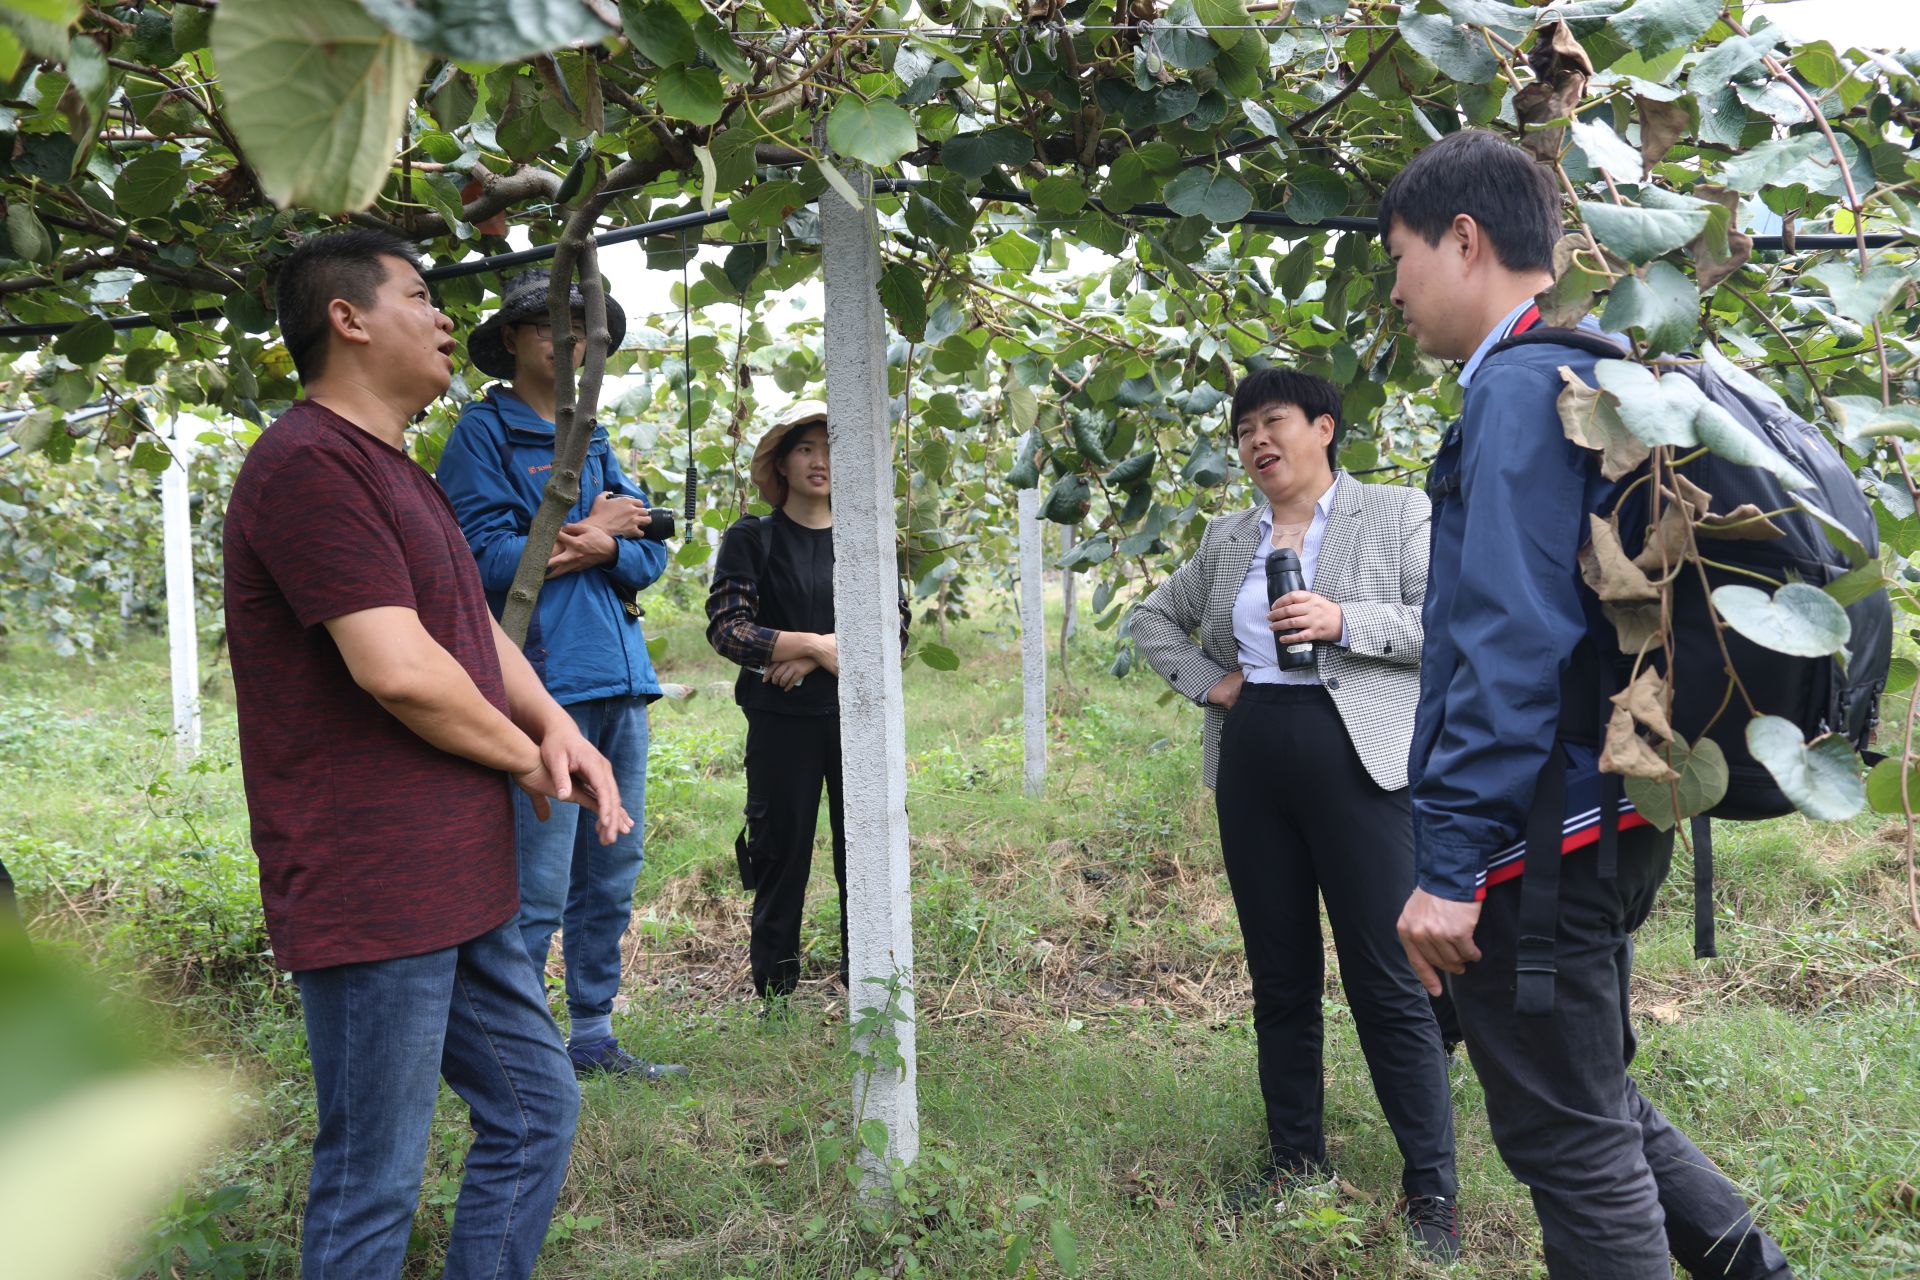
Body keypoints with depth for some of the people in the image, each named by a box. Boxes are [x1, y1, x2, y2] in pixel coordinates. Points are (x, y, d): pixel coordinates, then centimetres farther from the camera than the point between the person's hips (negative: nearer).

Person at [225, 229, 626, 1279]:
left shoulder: (398, 472, 19)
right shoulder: (309, 464, -16)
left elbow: (475, 628, 20)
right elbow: (399, 669, -23)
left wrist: (555, 726, 1)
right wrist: (528, 761, -8)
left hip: (457, 886, 10)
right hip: (372, 896, -10)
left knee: (536, 1111, 17)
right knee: (371, 1192, 2)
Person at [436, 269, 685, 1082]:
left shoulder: (594, 441, 20)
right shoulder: (483, 434, -1)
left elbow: (652, 550, 12)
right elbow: (488, 558, -12)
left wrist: (602, 548, -10)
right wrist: (599, 525, -3)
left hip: (618, 679, 8)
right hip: (543, 680, -7)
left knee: (612, 877, 12)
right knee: (538, 888, -8)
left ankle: (593, 1037, 24)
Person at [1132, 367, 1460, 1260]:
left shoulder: (1398, 513, 2)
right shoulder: (1228, 539, 15)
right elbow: (1153, 618, 24)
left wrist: (1345, 621, -19)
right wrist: (1204, 680, 7)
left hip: (1357, 764, -5)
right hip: (1252, 768, 5)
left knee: (1389, 986, -3)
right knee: (1279, 977, 12)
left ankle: (1432, 1189, 8)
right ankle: (1296, 1154, 26)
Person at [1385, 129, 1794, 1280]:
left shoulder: (1520, 386, -15)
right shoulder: (1595, 373, 15)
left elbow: (1511, 644, -24)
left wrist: (1449, 861, -22)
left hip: (1539, 837, -10)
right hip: (1609, 814, 10)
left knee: (1572, 1140, 4)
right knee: (1592, 1093, 24)